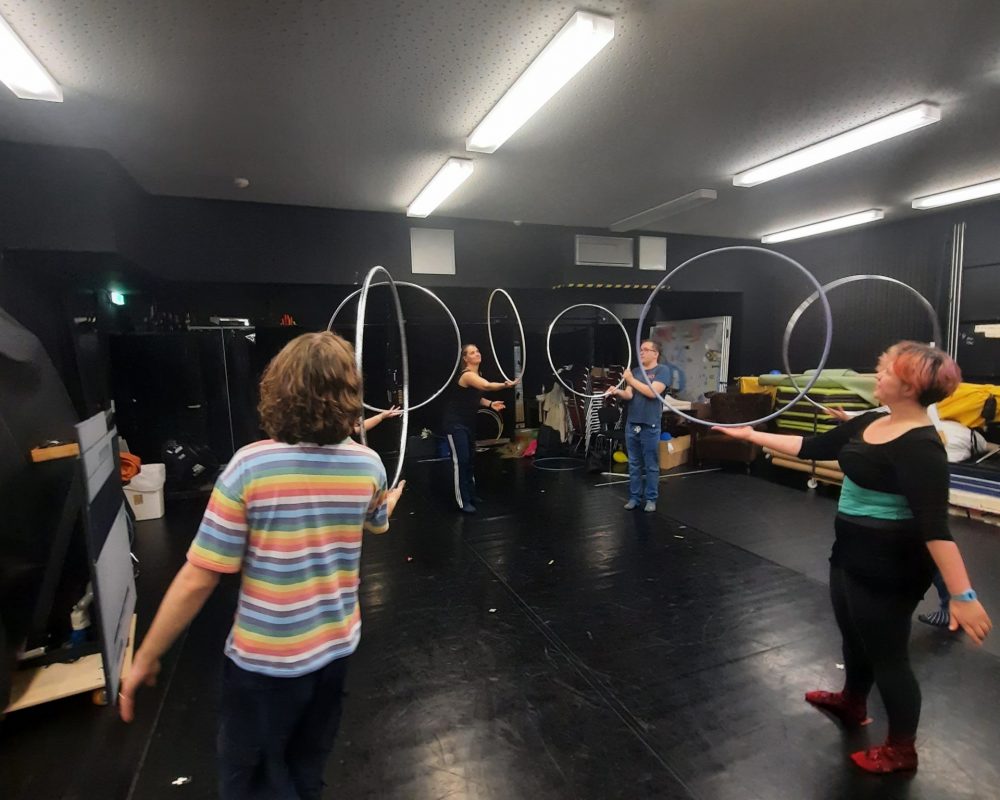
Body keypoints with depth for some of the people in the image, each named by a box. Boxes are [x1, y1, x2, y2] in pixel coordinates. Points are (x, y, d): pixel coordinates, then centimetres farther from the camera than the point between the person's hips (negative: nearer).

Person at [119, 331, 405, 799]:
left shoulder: (249, 467, -22)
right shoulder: (368, 465, -11)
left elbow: (196, 582, -19)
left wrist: (145, 659, -3)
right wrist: (392, 498, 35)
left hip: (266, 659, -3)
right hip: (336, 647, 4)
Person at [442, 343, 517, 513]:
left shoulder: (477, 374, 8)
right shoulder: (467, 375, -21)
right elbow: (487, 386, -38)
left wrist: (490, 403, -1)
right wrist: (505, 385, -50)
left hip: (468, 423, 10)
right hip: (455, 424, -9)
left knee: (470, 459, 15)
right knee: (461, 461, -10)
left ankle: (471, 496, 27)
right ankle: (463, 502, -4)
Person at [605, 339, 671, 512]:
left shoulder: (662, 370, -3)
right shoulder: (635, 371, 14)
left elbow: (653, 392, -17)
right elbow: (629, 395, 2)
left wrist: (632, 380, -13)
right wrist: (618, 392, -19)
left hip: (650, 425, -5)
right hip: (631, 423, 5)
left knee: (651, 465, 4)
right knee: (634, 464, 10)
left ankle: (651, 499, 13)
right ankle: (634, 497, 18)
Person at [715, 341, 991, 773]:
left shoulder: (920, 446, -24)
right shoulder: (871, 423, 2)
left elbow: (935, 525, -30)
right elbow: (811, 448, 7)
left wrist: (962, 594, -33)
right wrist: (751, 435, 8)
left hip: (890, 567, -9)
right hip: (851, 553, 9)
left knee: (887, 654, 10)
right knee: (854, 636, 28)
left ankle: (901, 749, 35)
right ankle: (851, 702, 53)